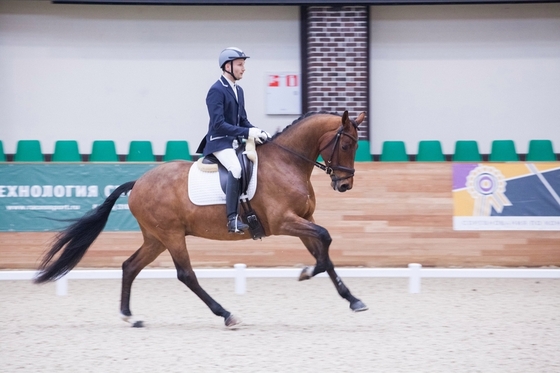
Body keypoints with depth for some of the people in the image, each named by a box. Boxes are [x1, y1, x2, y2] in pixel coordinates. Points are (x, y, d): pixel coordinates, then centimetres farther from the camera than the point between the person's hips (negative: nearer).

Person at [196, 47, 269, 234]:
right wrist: (247, 133, -25)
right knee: (236, 168, -33)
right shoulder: (216, 90, -13)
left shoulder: (238, 91, 14)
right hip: (220, 142, -10)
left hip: (236, 141, 10)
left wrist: (258, 132, -1)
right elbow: (218, 124, -21)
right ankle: (232, 219, -34)